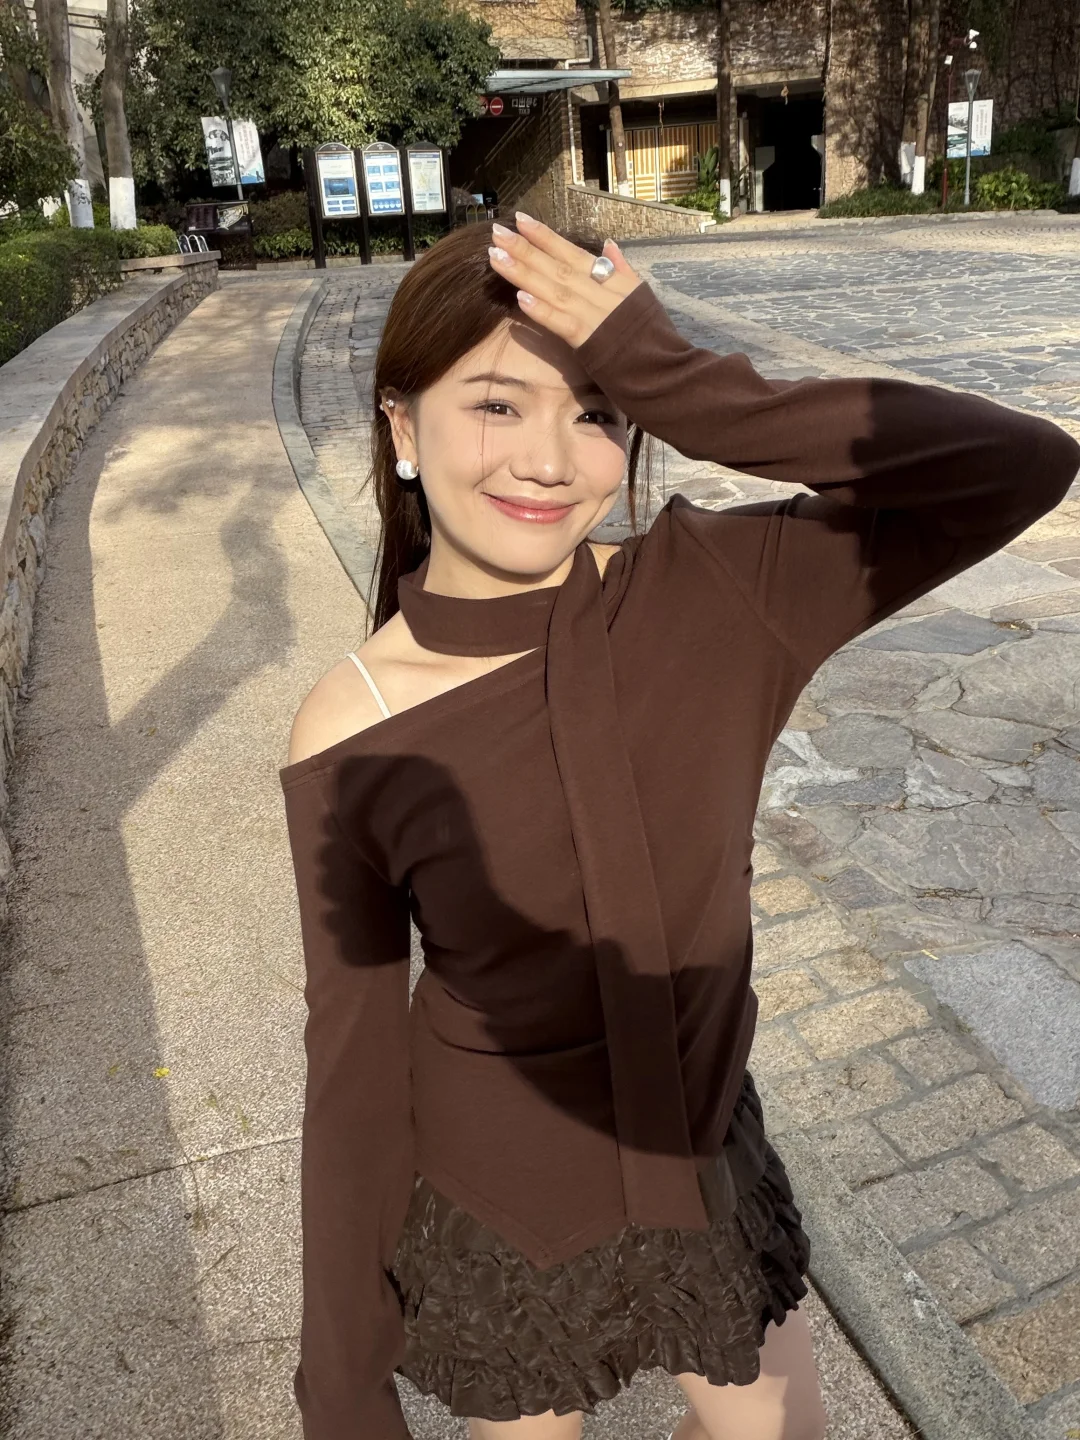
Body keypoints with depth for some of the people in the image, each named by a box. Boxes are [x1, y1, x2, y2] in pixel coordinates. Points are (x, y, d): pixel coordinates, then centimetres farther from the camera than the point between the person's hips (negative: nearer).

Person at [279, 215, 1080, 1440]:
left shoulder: (712, 594, -18)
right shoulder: (353, 740, -23)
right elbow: (353, 1061, -13)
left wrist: (686, 387, -34)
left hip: (703, 1167, 3)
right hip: (492, 1212, -2)